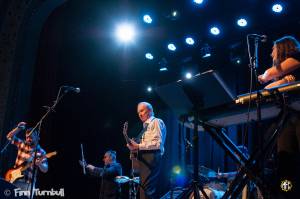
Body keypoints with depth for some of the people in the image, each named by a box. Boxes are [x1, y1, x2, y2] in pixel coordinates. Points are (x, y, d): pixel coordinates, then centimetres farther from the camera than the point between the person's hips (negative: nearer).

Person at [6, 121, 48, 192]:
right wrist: (18, 128, -8)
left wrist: (39, 164, -25)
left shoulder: (41, 152, -2)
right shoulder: (22, 144, 9)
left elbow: (45, 170, -4)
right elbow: (9, 136, 5)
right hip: (15, 179, 3)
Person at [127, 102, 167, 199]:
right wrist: (136, 147, 4)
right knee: (151, 190, 7)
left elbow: (158, 143, -14)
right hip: (144, 157, 9)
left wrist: (138, 146, -14)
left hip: (151, 157, -9)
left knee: (146, 188, -17)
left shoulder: (156, 122, -1)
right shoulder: (145, 126, 26)